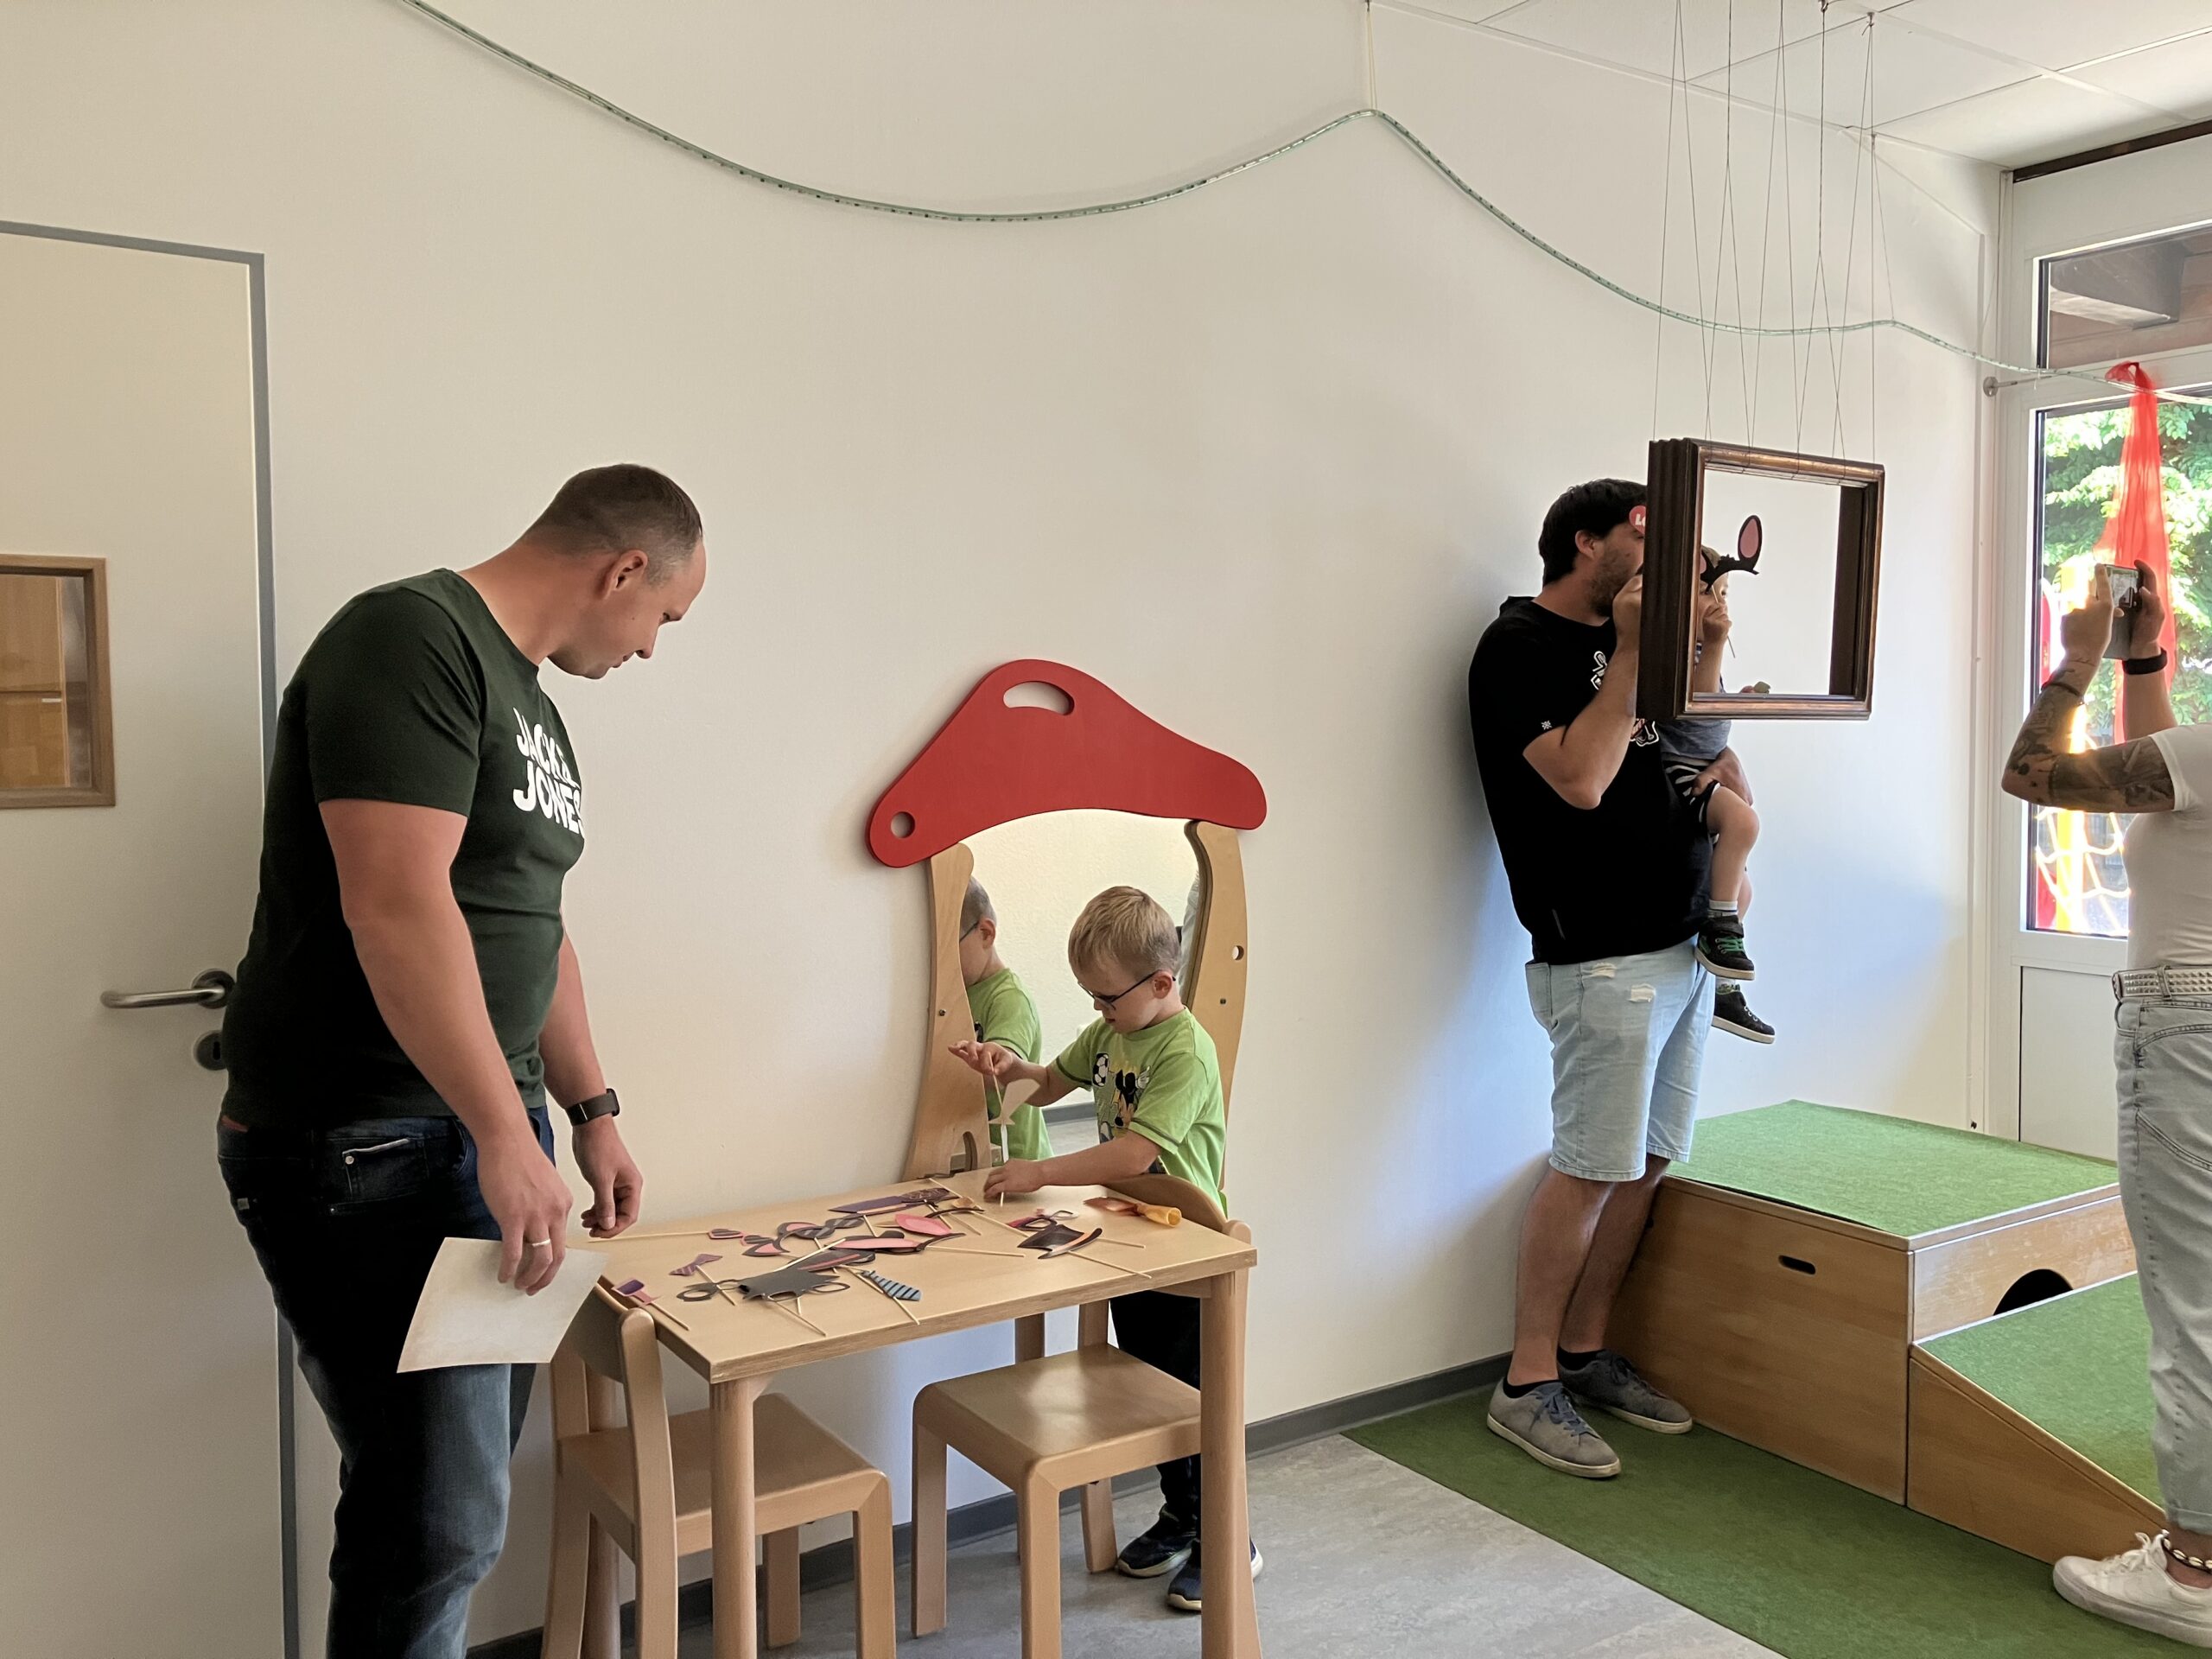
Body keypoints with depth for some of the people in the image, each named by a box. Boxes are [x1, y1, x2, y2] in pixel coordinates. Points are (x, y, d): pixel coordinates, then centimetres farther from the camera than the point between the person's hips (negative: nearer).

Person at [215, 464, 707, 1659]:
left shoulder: (532, 705, 16)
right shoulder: (413, 639, -14)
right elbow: (395, 902, -24)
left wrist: (591, 1113, 19)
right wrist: (508, 1135, -23)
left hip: (486, 1131, 9)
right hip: (362, 1152, -9)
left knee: (474, 1465, 15)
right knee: (437, 1518, -7)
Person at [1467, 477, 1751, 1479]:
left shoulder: (1634, 638, 19)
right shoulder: (1521, 646, -7)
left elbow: (1705, 749, 26)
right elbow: (1580, 778, -19)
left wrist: (1726, 781, 4)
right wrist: (1628, 649, -13)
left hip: (1682, 942, 9)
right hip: (1604, 955, -9)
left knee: (1648, 1161, 11)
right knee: (1593, 1167, -7)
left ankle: (1585, 1355, 23)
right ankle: (1527, 1386, 6)